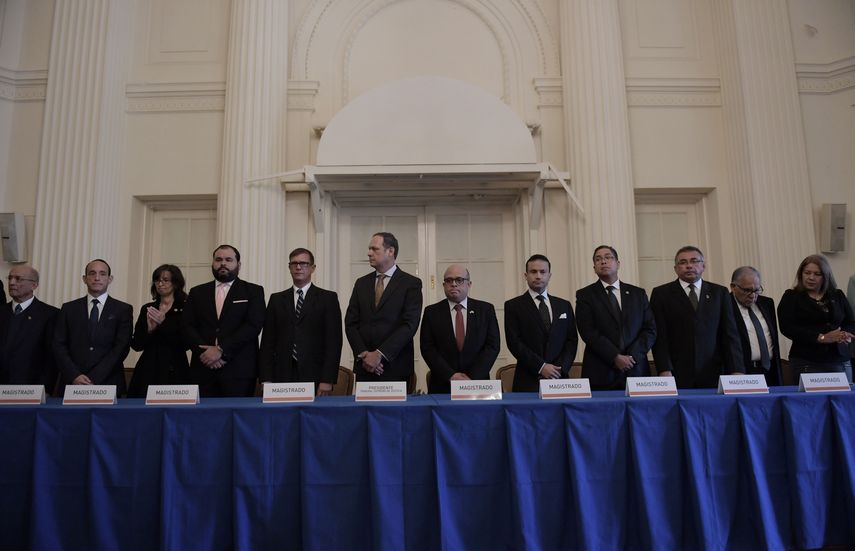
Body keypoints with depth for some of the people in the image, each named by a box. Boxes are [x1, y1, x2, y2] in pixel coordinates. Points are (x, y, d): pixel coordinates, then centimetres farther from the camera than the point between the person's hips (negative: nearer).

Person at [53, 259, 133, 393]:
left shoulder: (123, 310, 1)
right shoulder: (69, 309, 8)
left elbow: (122, 347, -6)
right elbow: (59, 345, 3)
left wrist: (94, 379, -14)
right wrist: (74, 376, -11)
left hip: (108, 385, -1)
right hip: (72, 384, 2)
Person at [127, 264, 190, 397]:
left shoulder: (185, 309, -1)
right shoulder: (147, 309, 12)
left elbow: (185, 344, -10)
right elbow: (136, 345, 8)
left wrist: (163, 323, -17)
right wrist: (149, 329, -11)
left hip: (174, 372, -4)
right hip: (147, 371, 4)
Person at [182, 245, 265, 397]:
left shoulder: (253, 291, 6)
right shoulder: (197, 292, 16)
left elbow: (254, 325, -6)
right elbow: (187, 327, 7)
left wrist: (221, 349, -13)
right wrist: (204, 352, -9)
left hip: (239, 371, -2)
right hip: (203, 369, 3)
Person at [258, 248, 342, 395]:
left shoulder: (328, 298, 4)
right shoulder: (276, 299, 13)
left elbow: (334, 341, -2)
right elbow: (268, 341, 9)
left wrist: (327, 380, -10)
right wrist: (266, 379, 0)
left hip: (314, 378, -2)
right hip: (282, 377, 2)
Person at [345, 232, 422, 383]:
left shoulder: (411, 283, -1)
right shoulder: (361, 283, 11)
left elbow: (409, 325, -10)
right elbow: (350, 323, 7)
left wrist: (380, 354, -15)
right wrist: (363, 354, -7)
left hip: (395, 367, -3)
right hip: (364, 366, 3)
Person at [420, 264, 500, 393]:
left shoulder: (486, 310, 3)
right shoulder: (432, 312, 2)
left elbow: (492, 346, -3)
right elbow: (427, 348, -4)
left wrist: (472, 377, -13)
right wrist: (450, 375, -15)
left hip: (477, 385, 0)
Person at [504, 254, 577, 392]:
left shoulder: (564, 306, 13)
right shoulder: (513, 306, 2)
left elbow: (572, 340, 9)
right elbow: (514, 342, -6)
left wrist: (561, 368, -6)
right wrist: (541, 367, -13)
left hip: (559, 380, 3)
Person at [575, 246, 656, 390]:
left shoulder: (638, 294, 12)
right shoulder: (585, 295, 3)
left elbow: (650, 329, 6)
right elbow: (588, 332, -7)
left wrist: (632, 356, -8)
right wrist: (615, 357, -15)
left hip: (636, 371, 2)